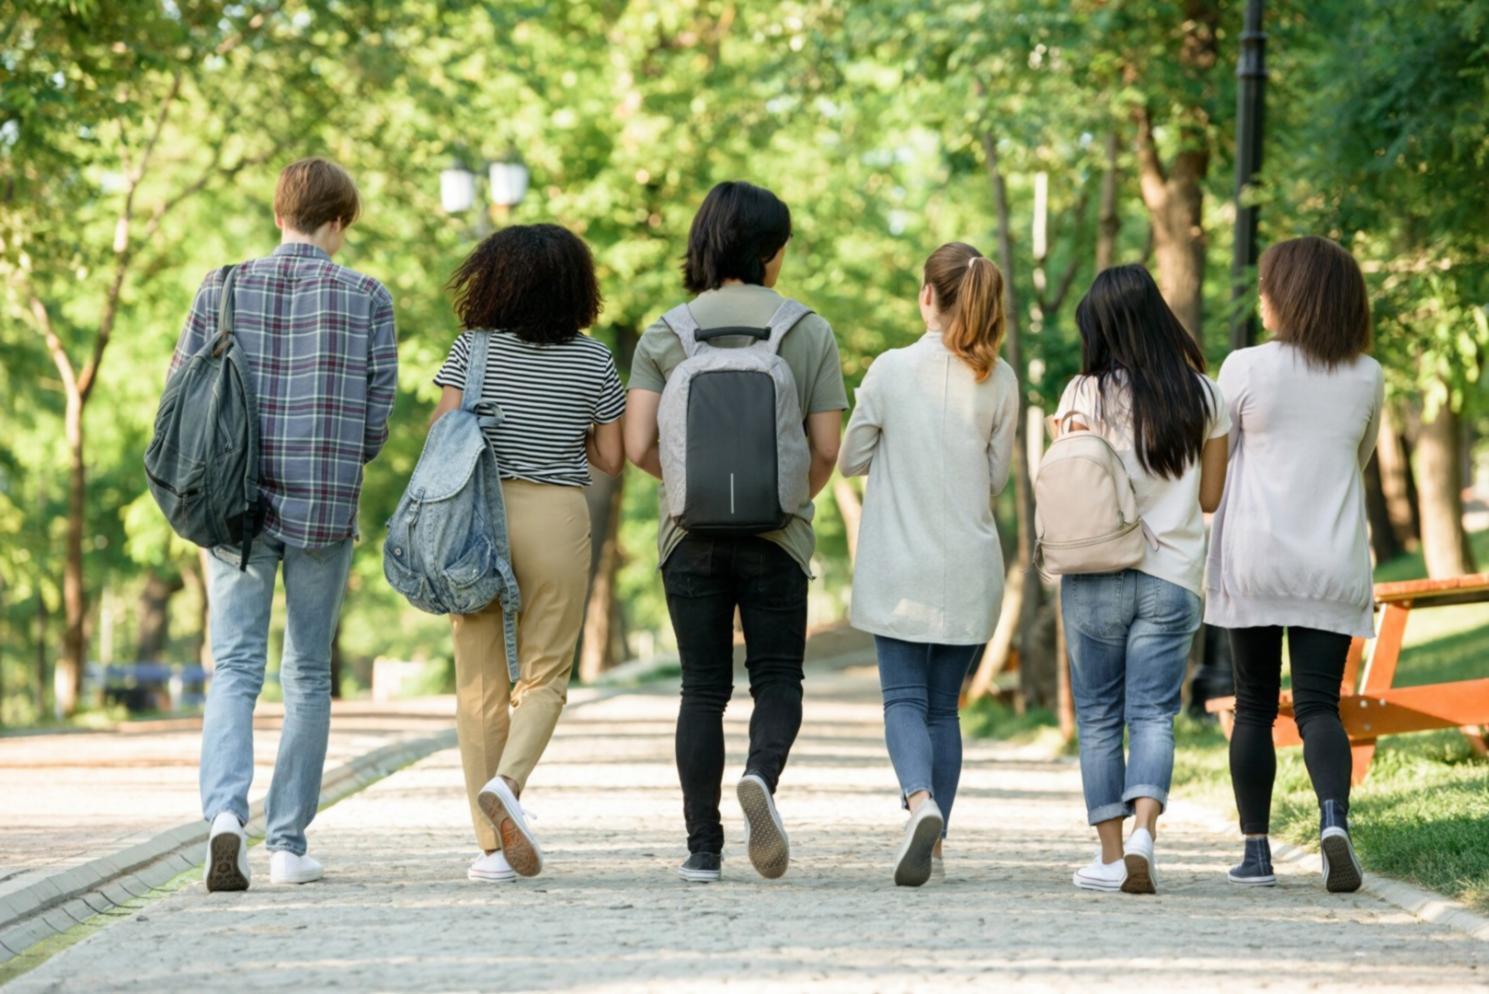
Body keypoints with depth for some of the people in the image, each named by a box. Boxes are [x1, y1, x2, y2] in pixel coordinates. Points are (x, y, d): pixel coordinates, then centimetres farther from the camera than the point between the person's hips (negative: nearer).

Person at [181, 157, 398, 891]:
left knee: (234, 668, 2)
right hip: (326, 506, -1)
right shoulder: (367, 299, -2)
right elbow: (377, 419, -2)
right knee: (308, 676, 11)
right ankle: (288, 843, 13)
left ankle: (225, 812, -22)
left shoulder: (221, 290, 1)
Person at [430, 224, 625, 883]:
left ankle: (494, 847, 3)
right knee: (543, 677, 9)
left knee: (479, 682, 6)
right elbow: (612, 460, 6)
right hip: (557, 517, 0)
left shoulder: (474, 349, 0)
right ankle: (507, 780, -21)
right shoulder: (594, 361, 2)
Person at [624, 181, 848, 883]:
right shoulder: (810, 332, 0)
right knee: (777, 677, 9)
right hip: (778, 535, -1)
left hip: (692, 534, 1)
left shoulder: (665, 335, 1)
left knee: (703, 689, 8)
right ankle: (761, 775, -22)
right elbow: (827, 449, -3)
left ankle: (702, 848, 5)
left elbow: (639, 448, -5)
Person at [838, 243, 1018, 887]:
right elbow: (997, 476, 7)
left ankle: (921, 802, -27)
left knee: (904, 699, -1)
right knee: (944, 705, 12)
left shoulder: (893, 369, -8)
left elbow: (849, 459, 0)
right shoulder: (999, 380, -1)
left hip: (900, 567, -3)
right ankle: (934, 843, 12)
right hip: (971, 569, 3)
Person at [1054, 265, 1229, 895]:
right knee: (1154, 715, 1)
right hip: (1173, 577, 1)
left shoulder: (1086, 394, -6)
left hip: (1095, 576, -1)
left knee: (1098, 718, 8)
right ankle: (1143, 831, -21)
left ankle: (1111, 855, 7)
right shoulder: (1202, 396, 2)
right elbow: (1210, 496, 7)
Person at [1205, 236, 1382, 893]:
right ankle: (1334, 817, -25)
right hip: (1333, 563, 2)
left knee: (1254, 707, 9)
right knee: (1318, 703, 0)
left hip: (1255, 560, -1)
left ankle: (1255, 850, 9)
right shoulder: (1366, 377, 3)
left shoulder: (1246, 369, -7)